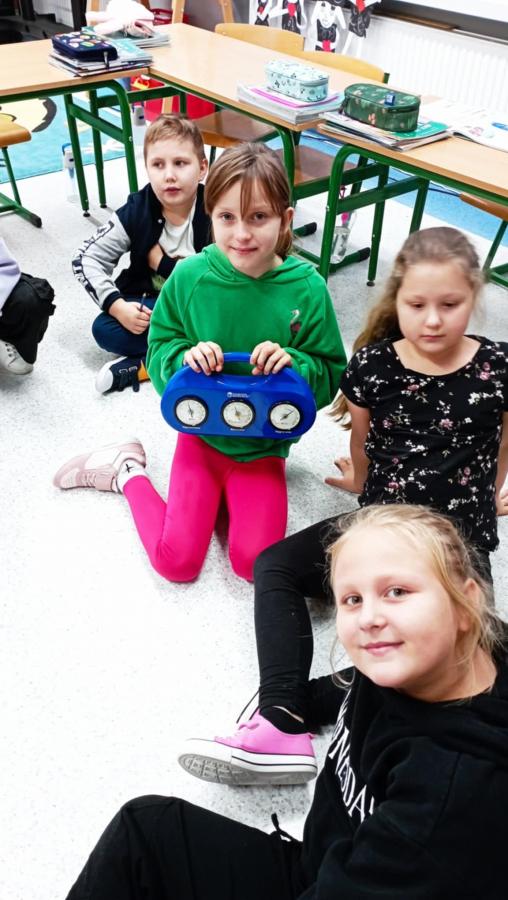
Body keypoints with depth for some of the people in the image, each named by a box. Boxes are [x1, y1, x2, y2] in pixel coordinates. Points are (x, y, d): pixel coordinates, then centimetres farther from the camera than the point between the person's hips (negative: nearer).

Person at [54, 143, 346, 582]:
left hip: (264, 446, 1)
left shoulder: (306, 288, -15)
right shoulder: (190, 277, -13)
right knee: (176, 561, -4)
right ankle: (128, 472, 21)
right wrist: (185, 358, -24)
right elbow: (159, 351, -2)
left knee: (255, 564, -11)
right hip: (200, 433, 0)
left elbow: (331, 377, -7)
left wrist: (294, 364, -28)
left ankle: (225, 494, 18)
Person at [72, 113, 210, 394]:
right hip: (153, 307, 3)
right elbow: (86, 258, -7)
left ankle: (141, 366, -25)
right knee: (104, 329, -20)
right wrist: (118, 306, -22)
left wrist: (162, 263, -16)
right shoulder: (136, 212, -10)